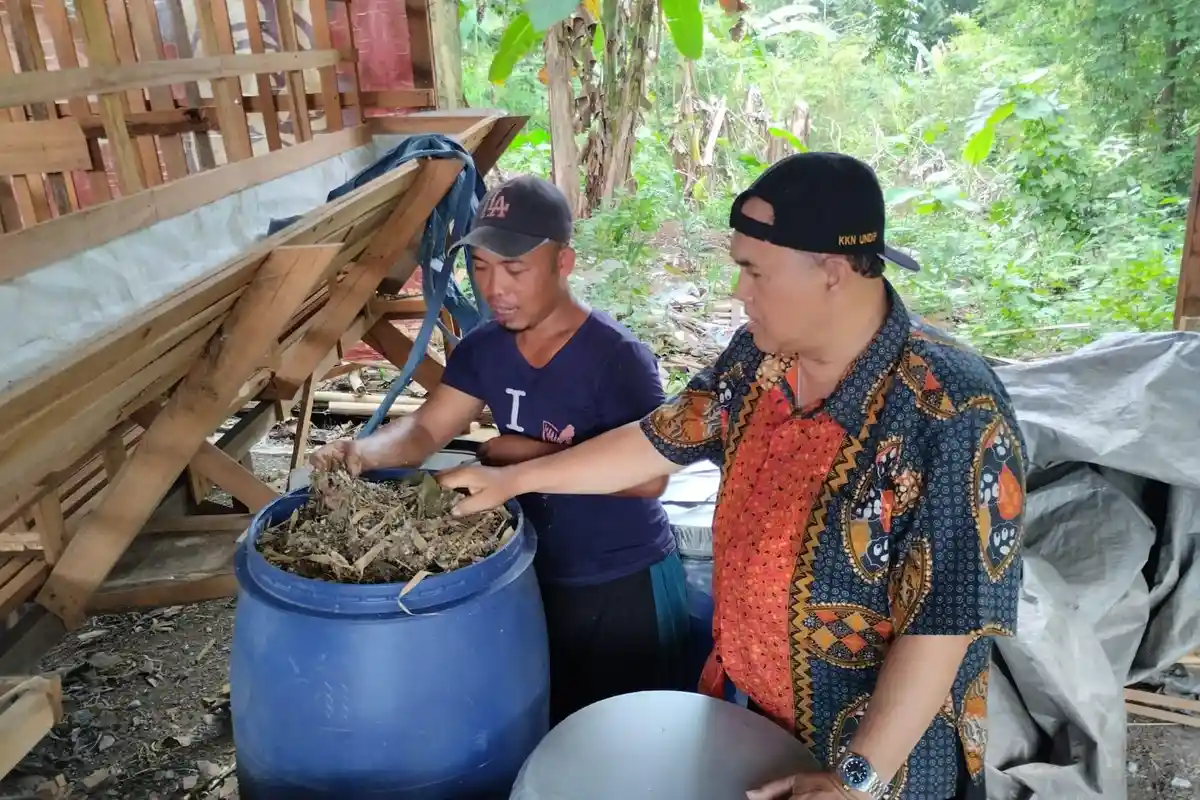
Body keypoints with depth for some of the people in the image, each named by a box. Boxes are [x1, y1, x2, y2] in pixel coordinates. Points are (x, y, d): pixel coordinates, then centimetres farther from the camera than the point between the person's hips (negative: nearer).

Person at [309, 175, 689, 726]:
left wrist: (536, 455, -27)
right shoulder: (483, 348, -4)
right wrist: (362, 451, -27)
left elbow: (648, 476, -27)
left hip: (625, 584, -5)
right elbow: (426, 429, -7)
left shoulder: (619, 357, -24)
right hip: (536, 574, 6)